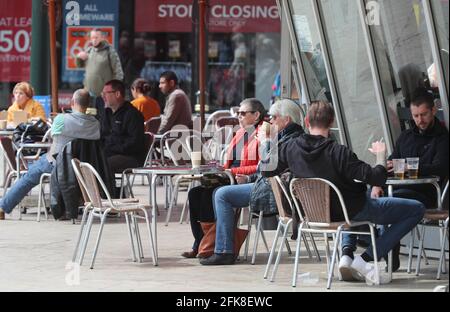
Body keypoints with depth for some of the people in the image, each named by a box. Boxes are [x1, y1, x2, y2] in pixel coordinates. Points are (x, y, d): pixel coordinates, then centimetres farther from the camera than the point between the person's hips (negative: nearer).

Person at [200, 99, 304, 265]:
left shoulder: (293, 139, -15)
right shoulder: (284, 137, 19)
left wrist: (265, 143, -9)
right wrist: (249, 178, 16)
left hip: (273, 193, -11)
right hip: (267, 184, 11)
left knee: (222, 195, -14)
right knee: (219, 193, 12)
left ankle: (224, 252, -13)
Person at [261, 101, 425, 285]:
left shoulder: (291, 148, -12)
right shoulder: (338, 152, -28)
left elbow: (266, 171, 5)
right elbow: (377, 179, -30)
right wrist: (381, 156, -11)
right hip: (357, 211, -7)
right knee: (416, 209, 0)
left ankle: (346, 254, 17)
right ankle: (365, 259, -4)